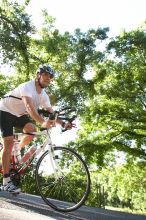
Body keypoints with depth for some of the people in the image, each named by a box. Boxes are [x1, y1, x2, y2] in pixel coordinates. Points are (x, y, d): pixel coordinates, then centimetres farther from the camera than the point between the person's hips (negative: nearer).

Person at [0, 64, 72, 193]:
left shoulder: (43, 96, -5)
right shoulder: (27, 87, -29)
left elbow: (52, 113, -5)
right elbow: (29, 106, -46)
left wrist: (63, 123, -23)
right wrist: (42, 122, -60)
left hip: (18, 114, 7)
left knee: (31, 129, -21)